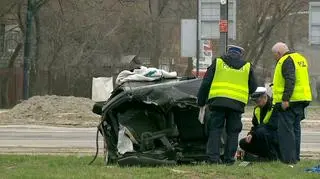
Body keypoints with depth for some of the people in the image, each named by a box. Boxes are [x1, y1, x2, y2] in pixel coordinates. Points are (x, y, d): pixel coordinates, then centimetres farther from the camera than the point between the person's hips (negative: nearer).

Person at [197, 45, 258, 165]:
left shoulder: (218, 62, 12)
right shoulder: (247, 67, 16)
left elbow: (205, 83, 10)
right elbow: (253, 88, 19)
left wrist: (201, 101, 16)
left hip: (217, 101, -1)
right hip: (237, 103, 1)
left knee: (215, 130, 2)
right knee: (232, 132, 8)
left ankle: (213, 157, -7)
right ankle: (229, 159, 4)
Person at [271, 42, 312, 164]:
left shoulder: (286, 61, -12)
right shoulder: (300, 58, 19)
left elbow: (290, 80, -23)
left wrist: (285, 99, -25)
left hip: (289, 102, -10)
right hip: (302, 99, 10)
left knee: (286, 130, -8)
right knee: (295, 128, 15)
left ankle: (289, 158, -11)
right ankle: (295, 157, 19)